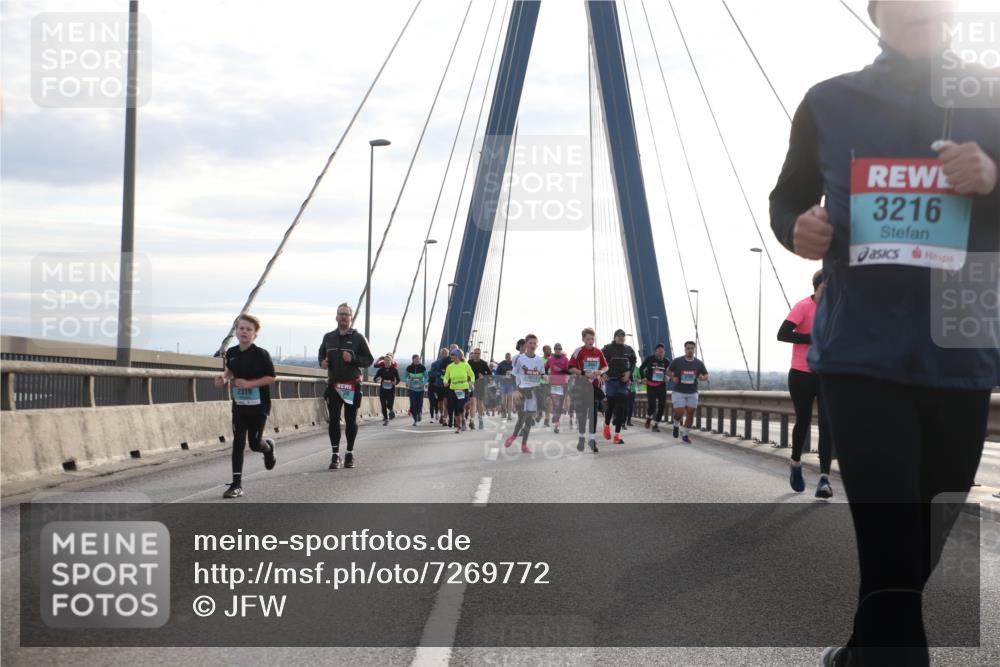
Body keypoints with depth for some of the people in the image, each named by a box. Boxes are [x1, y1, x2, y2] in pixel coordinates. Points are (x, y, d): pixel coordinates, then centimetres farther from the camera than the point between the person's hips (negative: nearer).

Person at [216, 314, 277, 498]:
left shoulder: (261, 354, -14)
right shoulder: (231, 353, 0)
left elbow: (271, 378, -12)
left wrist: (249, 383, -23)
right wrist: (224, 378, -2)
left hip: (258, 406, -3)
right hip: (239, 405, 3)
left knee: (254, 443, 6)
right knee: (238, 442, -4)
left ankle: (268, 447, 44)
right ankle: (237, 484, -3)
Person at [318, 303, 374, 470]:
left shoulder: (358, 337, 0)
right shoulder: (328, 337, 9)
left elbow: (369, 359, -1)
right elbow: (321, 354, 23)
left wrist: (353, 359, -19)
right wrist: (322, 362, 0)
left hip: (352, 385, -2)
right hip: (333, 385, 2)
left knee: (351, 420, 7)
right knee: (333, 420, -4)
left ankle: (350, 454, 18)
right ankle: (335, 455, -1)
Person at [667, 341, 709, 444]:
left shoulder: (699, 363, 0)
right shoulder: (677, 361, -6)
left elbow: (706, 375, 10)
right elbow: (668, 371, 9)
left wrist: (703, 378, -13)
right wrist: (673, 378, -10)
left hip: (692, 393, 2)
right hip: (679, 392, -2)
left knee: (690, 413, 0)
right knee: (679, 413, -11)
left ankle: (685, 434, 16)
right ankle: (676, 424, 24)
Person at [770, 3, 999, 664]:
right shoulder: (830, 103, 6)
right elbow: (788, 199, 15)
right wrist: (797, 229, -8)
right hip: (861, 354, -2)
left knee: (922, 543, 16)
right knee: (892, 552, -14)